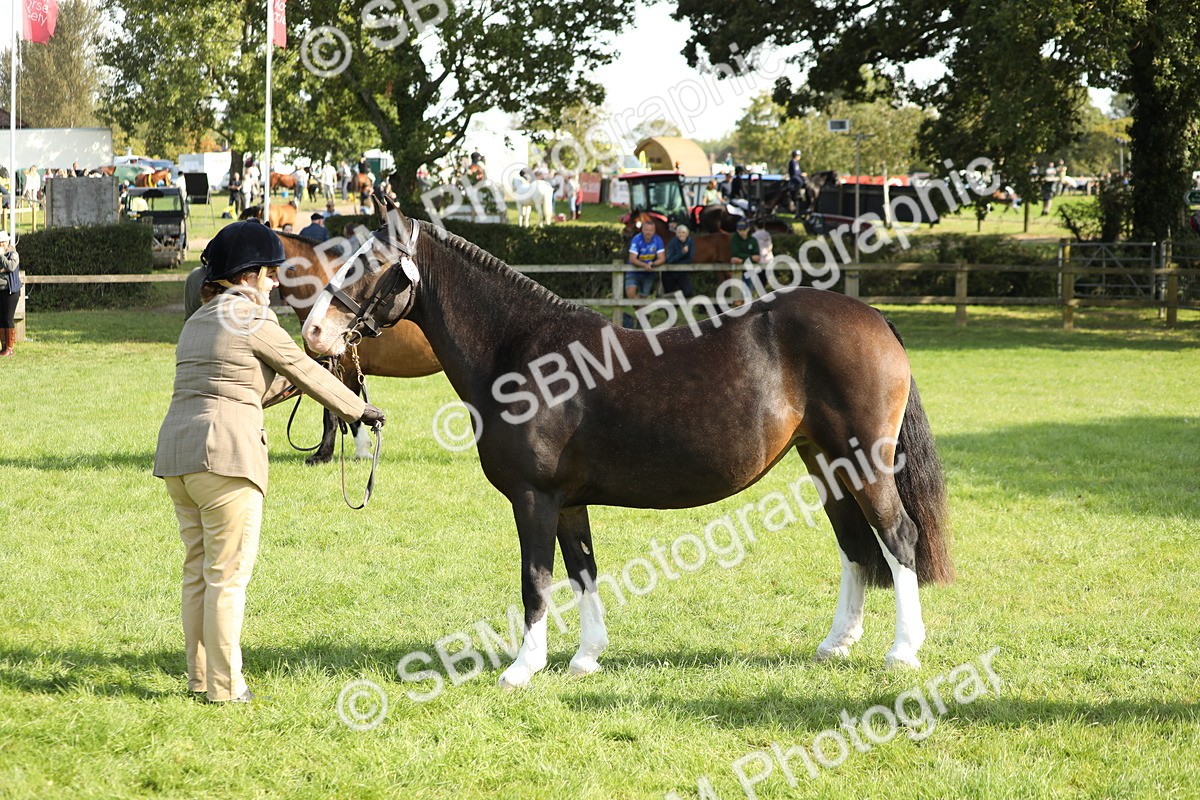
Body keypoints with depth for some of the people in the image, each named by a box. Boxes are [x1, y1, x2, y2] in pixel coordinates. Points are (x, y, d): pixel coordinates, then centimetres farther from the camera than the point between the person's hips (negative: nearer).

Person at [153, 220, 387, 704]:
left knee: (198, 570, 16)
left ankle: (200, 677, 20)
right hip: (224, 453, -8)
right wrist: (358, 410, 16)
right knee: (229, 573, -2)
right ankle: (224, 686, 1)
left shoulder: (196, 324, 19)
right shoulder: (254, 323, -5)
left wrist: (288, 381, 35)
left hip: (174, 454, 9)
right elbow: (306, 374, 4)